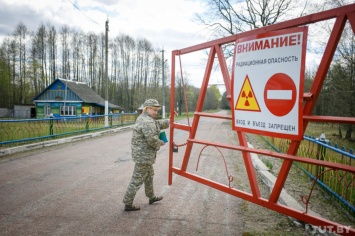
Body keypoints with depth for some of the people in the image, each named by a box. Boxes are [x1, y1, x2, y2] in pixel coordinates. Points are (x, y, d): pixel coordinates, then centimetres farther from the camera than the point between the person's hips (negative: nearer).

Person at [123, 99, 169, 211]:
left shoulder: (143, 118, 11)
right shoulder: (148, 122, -22)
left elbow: (159, 124, 19)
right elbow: (152, 140, -27)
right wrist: (160, 143, -8)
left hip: (142, 153, 11)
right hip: (144, 155, -11)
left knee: (149, 175, 25)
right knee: (138, 179, 0)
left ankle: (151, 197, 42)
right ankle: (128, 204, 11)